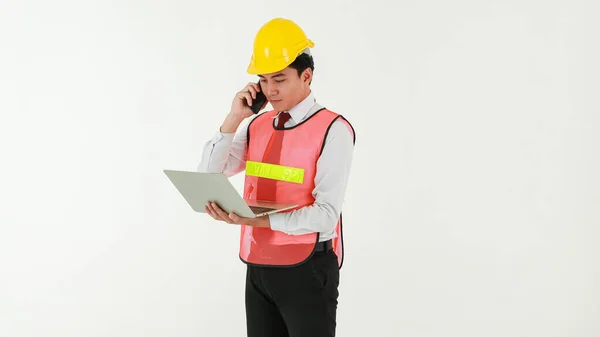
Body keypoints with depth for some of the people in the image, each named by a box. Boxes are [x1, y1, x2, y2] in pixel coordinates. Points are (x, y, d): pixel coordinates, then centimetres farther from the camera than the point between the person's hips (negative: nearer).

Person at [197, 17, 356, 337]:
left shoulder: (333, 130, -11)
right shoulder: (255, 125, 7)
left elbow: (326, 214, -18)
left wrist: (258, 219, -27)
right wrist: (233, 119, -8)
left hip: (307, 270, -5)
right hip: (258, 267, 5)